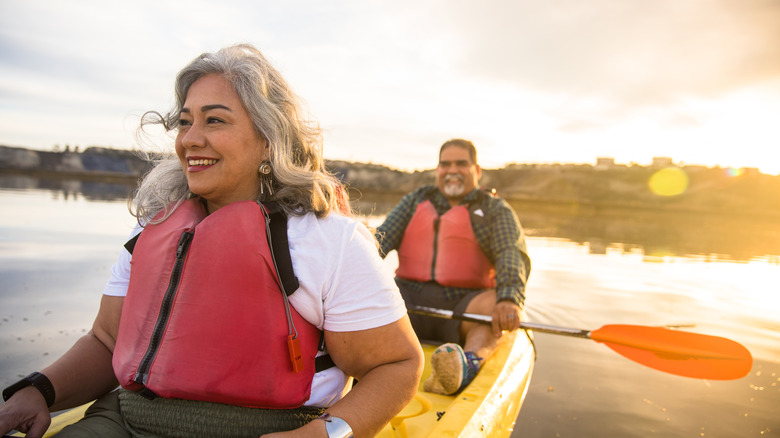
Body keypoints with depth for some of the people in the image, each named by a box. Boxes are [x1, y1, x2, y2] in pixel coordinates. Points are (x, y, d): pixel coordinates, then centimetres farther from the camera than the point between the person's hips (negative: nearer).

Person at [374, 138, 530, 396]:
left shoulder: (496, 210, 9)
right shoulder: (416, 201, 18)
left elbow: (513, 256, -9)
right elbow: (381, 239, 6)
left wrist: (509, 299, -31)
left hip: (463, 309, -2)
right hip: (411, 298, 2)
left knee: (495, 303, -32)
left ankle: (467, 366, -55)